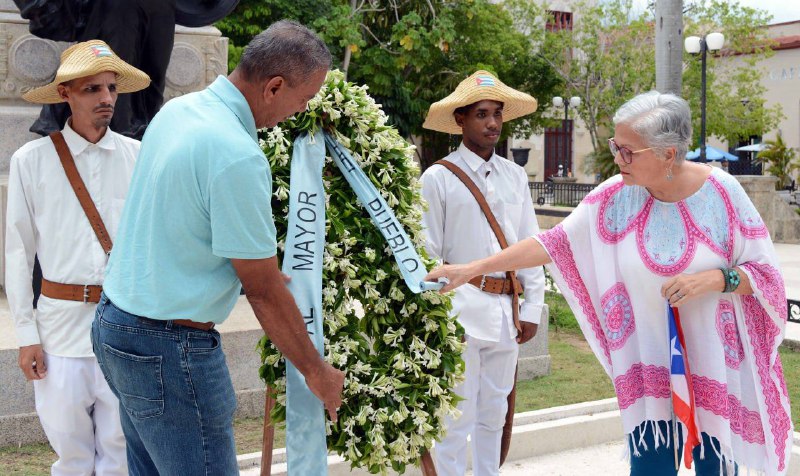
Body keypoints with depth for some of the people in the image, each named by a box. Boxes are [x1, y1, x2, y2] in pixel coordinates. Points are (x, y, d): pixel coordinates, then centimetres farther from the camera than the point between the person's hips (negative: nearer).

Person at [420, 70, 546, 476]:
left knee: (493, 413, 16)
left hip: (507, 310, 5)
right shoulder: (439, 178, -5)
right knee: (457, 416, 0)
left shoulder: (515, 176, 9)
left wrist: (532, 308, 7)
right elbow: (428, 255, -5)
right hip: (462, 309, -5)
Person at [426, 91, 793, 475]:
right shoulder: (616, 195, -7)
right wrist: (472, 268, -11)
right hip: (648, 360, 1)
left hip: (711, 360, -1)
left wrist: (716, 279, -23)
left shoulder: (722, 192, -11)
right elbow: (553, 242, -6)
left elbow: (766, 273, -4)